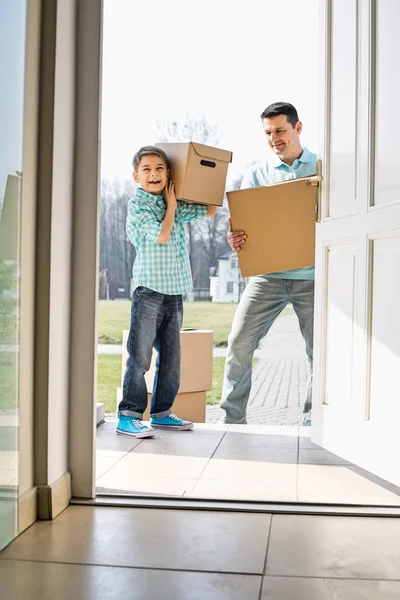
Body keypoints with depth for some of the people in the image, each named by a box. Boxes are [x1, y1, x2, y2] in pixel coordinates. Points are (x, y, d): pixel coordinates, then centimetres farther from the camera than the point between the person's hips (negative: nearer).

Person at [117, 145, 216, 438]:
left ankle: (161, 412, 22)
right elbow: (161, 236, -16)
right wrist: (171, 206, -5)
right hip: (149, 289, -7)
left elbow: (210, 210, 21)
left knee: (171, 356, 11)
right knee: (140, 356, -7)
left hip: (176, 289, 7)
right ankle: (128, 416, 1)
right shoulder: (137, 204, -6)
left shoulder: (176, 203, 13)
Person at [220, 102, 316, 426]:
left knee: (321, 351, 4)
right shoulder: (256, 174, 11)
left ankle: (313, 419, 22)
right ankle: (233, 418, 8)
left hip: (313, 275, 0)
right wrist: (236, 238, -19)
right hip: (267, 274, 1)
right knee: (239, 343, -6)